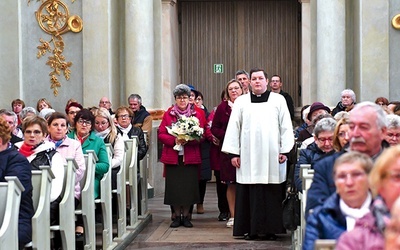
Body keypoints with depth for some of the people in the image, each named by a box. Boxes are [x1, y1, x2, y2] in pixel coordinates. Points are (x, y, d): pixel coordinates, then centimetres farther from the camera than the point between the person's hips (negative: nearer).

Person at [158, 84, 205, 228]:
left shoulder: (196, 114, 6)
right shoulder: (168, 114, 7)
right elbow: (161, 134, 2)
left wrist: (188, 140, -17)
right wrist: (174, 140, -15)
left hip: (190, 157, 0)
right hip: (172, 157, 0)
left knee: (189, 187, -1)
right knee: (174, 187, 0)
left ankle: (186, 216, 12)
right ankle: (177, 216, 12)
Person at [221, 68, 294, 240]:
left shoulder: (278, 100, 7)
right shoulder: (241, 102, 9)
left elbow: (286, 126, 5)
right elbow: (233, 128, 7)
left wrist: (285, 150, -2)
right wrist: (233, 153, 1)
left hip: (272, 156, 0)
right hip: (248, 156, 1)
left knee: (272, 193, 0)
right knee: (250, 193, 0)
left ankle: (270, 229, 7)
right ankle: (251, 229, 6)